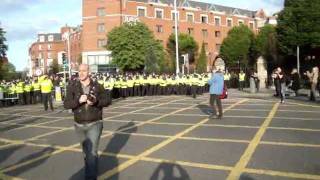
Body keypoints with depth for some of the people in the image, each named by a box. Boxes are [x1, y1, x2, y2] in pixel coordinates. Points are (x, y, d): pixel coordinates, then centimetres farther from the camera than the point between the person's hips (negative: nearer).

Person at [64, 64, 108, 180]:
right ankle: (92, 169, 45)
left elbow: (106, 101, -1)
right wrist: (78, 100, -31)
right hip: (79, 125, 3)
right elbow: (66, 104, -12)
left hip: (95, 124, -2)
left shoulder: (97, 86, -7)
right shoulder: (72, 86, -7)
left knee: (92, 152, -10)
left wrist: (96, 101, -21)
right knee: (86, 151, 21)